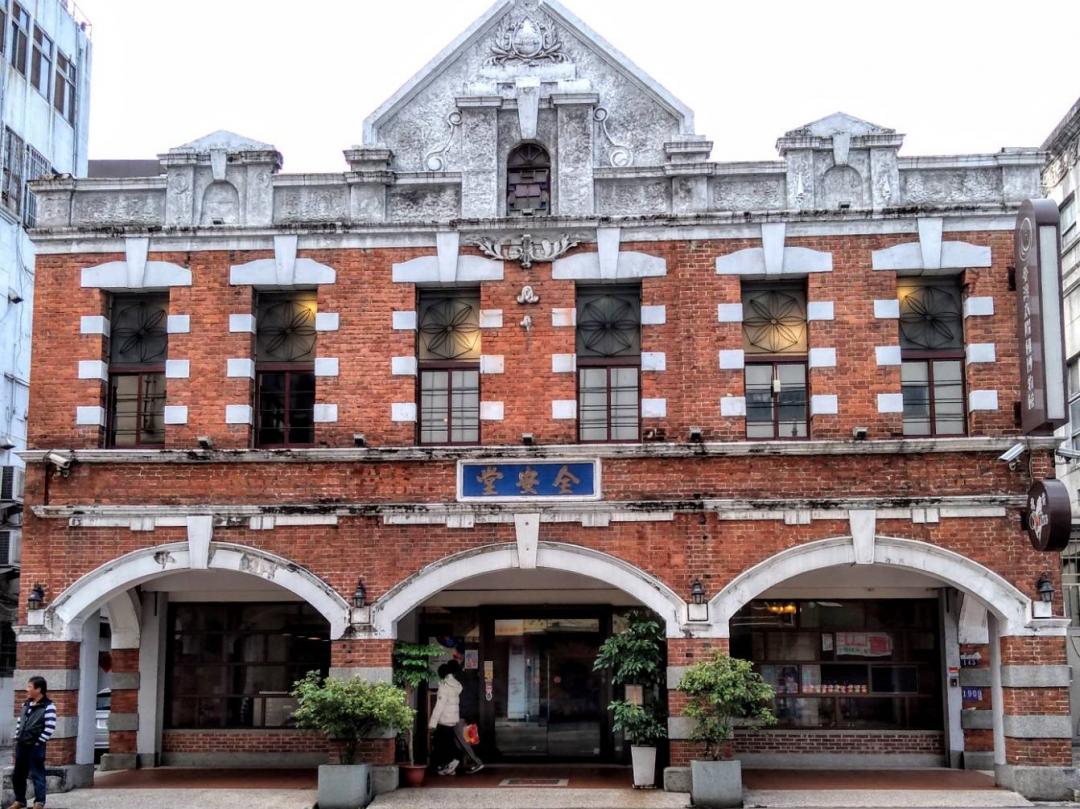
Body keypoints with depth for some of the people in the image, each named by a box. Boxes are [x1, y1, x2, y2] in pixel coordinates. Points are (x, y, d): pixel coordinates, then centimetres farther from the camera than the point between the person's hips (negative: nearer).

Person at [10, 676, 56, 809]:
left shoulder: (48, 706, -13)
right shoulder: (26, 704, 11)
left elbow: (50, 728, -16)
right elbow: (20, 722, 18)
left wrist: (38, 742, -14)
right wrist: (17, 738, 10)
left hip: (36, 747, -8)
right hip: (21, 745, 8)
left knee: (37, 774, -2)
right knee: (18, 774, 13)